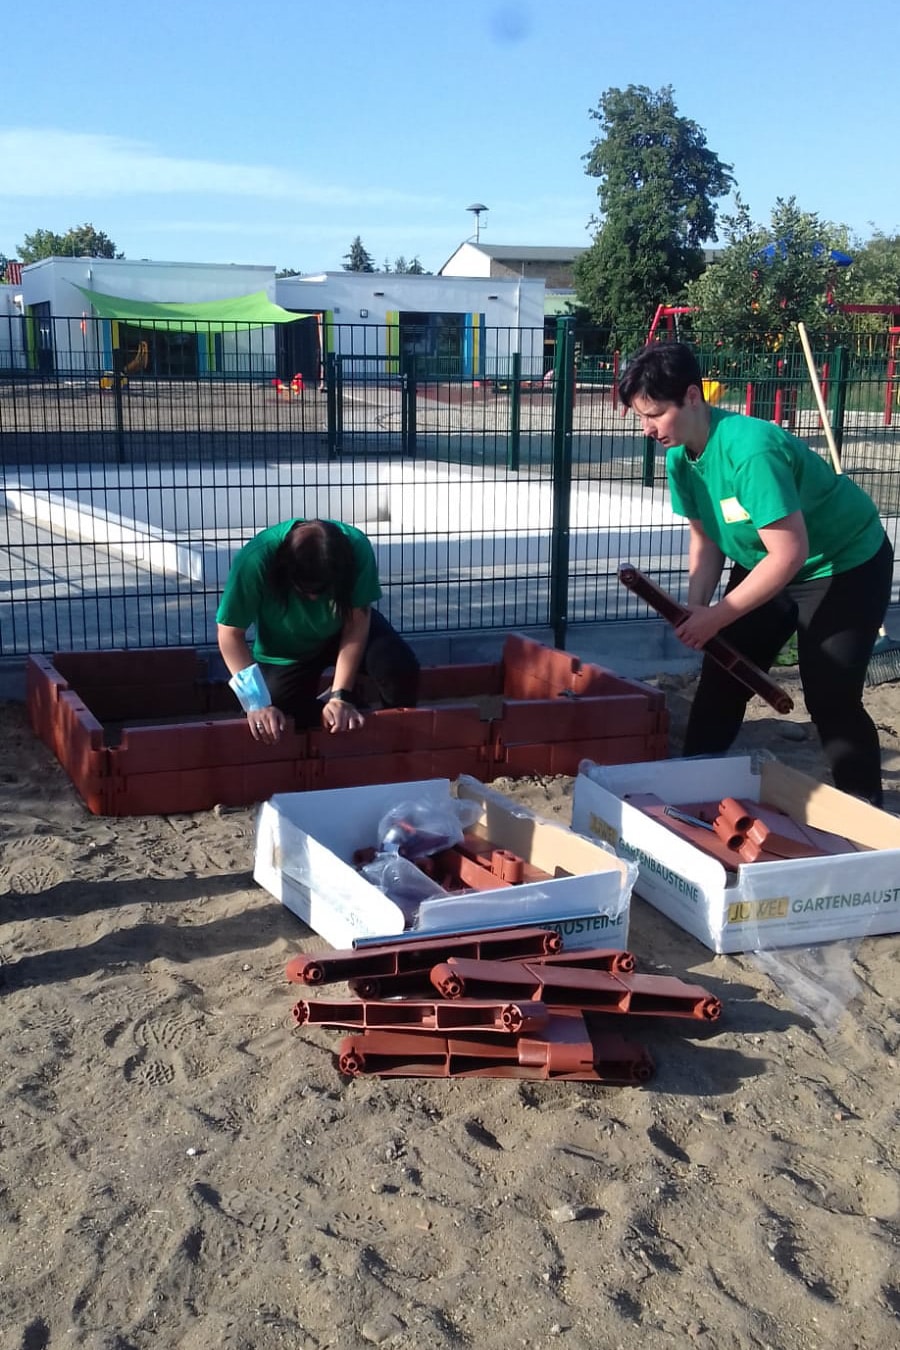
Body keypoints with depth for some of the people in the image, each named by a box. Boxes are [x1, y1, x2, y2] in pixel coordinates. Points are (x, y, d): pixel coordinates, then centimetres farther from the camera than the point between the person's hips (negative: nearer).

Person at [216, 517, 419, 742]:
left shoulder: (357, 549, -33)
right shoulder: (256, 559, -35)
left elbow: (356, 625, -25)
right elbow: (230, 633, -26)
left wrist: (340, 697, -30)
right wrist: (257, 703, -35)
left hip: (342, 631, 0)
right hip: (286, 652, 0)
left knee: (399, 666, -28)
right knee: (273, 729, -15)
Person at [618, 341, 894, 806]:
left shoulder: (750, 449, -35)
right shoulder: (679, 456, -9)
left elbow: (789, 554, -34)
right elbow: (705, 537, 2)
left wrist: (716, 616, -29)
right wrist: (696, 606, -14)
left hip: (846, 566, -8)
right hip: (764, 564, 8)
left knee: (831, 699, -9)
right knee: (721, 676, 6)